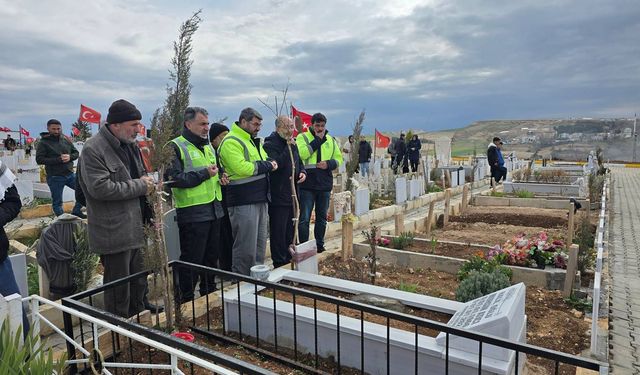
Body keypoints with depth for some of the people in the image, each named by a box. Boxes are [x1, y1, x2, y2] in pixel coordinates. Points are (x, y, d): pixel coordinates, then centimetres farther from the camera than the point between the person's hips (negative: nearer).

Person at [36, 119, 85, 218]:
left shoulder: (65, 140, 7)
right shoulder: (43, 142, -5)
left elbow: (76, 153, 12)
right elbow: (39, 159, -13)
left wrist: (70, 157, -11)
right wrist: (58, 159, -21)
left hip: (70, 174, 4)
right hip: (55, 177, -4)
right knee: (57, 202, 5)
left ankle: (76, 211, 24)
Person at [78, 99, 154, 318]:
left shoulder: (130, 145, 13)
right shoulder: (93, 149, -15)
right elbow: (99, 188, -23)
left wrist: (147, 183, 4)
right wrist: (139, 186, -17)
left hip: (134, 229, 9)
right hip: (114, 232, -9)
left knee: (138, 283, 21)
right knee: (119, 291, 3)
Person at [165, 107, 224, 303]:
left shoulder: (208, 147, 17)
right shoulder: (176, 147, -8)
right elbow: (174, 178, -20)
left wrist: (220, 176, 10)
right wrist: (204, 173, -19)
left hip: (214, 210, 8)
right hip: (192, 213, -8)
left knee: (212, 256, 17)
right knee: (192, 259, 1)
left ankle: (209, 293, 33)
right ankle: (186, 299, 17)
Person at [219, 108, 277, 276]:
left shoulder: (253, 140, 19)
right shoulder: (231, 142, -12)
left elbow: (265, 160, 23)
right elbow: (241, 168, -24)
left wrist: (269, 163, 0)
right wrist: (266, 166, -13)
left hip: (260, 199, 10)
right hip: (244, 203, -10)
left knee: (260, 244, 17)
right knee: (246, 248, -4)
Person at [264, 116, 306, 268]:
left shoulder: (292, 143, 14)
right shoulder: (270, 144, -12)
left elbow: (299, 162, 24)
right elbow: (277, 164, -26)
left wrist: (303, 172, 3)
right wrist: (289, 147, -23)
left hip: (292, 195, 8)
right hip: (278, 197, -8)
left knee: (290, 231, 17)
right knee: (278, 231, 0)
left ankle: (289, 260, 31)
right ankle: (279, 264, 12)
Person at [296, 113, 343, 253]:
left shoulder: (331, 140, 12)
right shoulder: (302, 137, -1)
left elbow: (339, 158, 13)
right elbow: (301, 154, -19)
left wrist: (329, 164, -8)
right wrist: (317, 140, -15)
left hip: (325, 185, 5)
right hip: (307, 185, -4)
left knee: (322, 217, 14)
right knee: (304, 218, -2)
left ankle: (320, 245, 27)